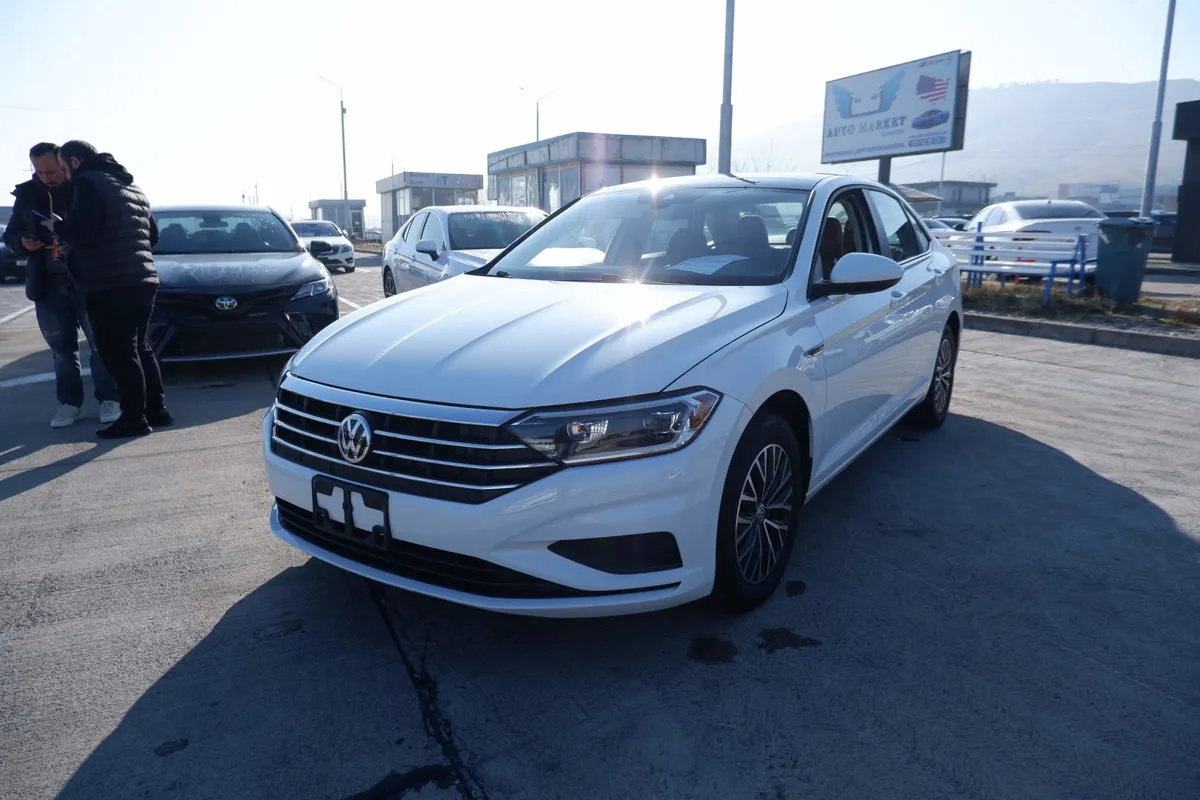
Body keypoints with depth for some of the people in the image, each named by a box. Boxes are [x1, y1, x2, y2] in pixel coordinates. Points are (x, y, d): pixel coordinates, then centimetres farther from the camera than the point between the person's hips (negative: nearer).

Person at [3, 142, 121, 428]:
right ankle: (69, 402, 17)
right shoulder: (26, 195, 7)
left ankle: (108, 399, 9)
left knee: (101, 343, -1)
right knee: (61, 347, 8)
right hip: (48, 284, 4)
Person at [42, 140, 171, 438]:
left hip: (111, 286, -9)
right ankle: (156, 410, 17)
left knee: (118, 354, -4)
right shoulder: (130, 185, 22)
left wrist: (57, 227, 1)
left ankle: (134, 418, -1)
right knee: (139, 349, 15)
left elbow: (83, 232, -17)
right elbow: (153, 234, 23)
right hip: (143, 280, 9)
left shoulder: (88, 183, -6)